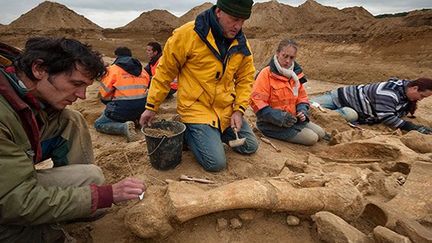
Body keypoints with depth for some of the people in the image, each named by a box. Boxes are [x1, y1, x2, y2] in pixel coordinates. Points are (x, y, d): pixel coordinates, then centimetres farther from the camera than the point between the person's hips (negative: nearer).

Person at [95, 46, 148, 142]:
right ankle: (137, 120, 5)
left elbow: (104, 94, 3)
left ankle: (124, 127, -16)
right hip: (142, 109, 6)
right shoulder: (142, 70, 13)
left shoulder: (113, 69, 0)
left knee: (98, 124, 10)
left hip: (123, 108, -6)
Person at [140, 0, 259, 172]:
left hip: (227, 110, 6)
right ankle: (187, 134, 13)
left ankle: (213, 133, 28)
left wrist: (239, 110, -6)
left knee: (250, 147, 12)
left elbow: (245, 78, 7)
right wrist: (151, 107, -3)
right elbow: (164, 72, -8)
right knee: (216, 162, -13)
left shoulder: (241, 43, 0)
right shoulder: (188, 34, -16)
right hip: (197, 109, -6)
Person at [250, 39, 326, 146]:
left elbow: (302, 97, 16)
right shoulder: (266, 74, -15)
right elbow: (257, 102, -21)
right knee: (311, 138, -13)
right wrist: (280, 118, -25)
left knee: (321, 133, 9)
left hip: (293, 119, 8)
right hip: (273, 124, -7)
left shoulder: (295, 74, 7)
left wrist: (302, 111, -6)